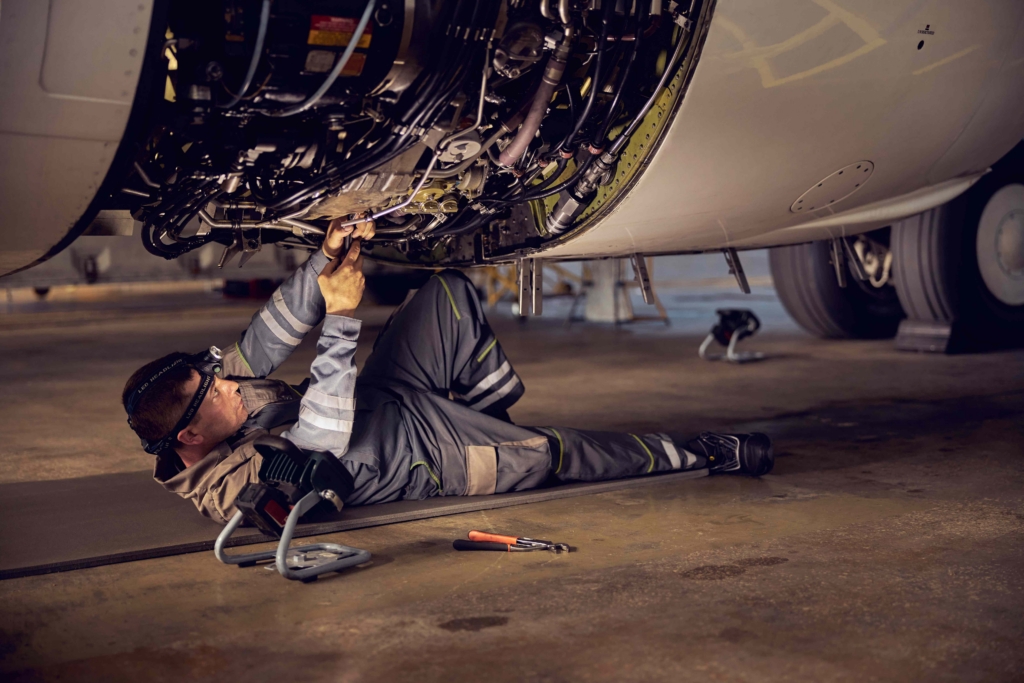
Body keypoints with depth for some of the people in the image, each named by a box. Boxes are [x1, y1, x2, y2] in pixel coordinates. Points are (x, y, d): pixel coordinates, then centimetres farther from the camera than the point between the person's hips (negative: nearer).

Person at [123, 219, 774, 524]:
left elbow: (268, 339, -9)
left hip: (381, 400, 8)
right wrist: (341, 317, -40)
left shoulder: (208, 396, -10)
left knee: (451, 293, 1)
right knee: (556, 452, -5)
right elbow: (319, 442, -40)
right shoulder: (235, 488, -33)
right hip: (426, 456, -8)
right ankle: (701, 454, 17)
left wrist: (325, 260, -23)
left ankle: (496, 415, 23)